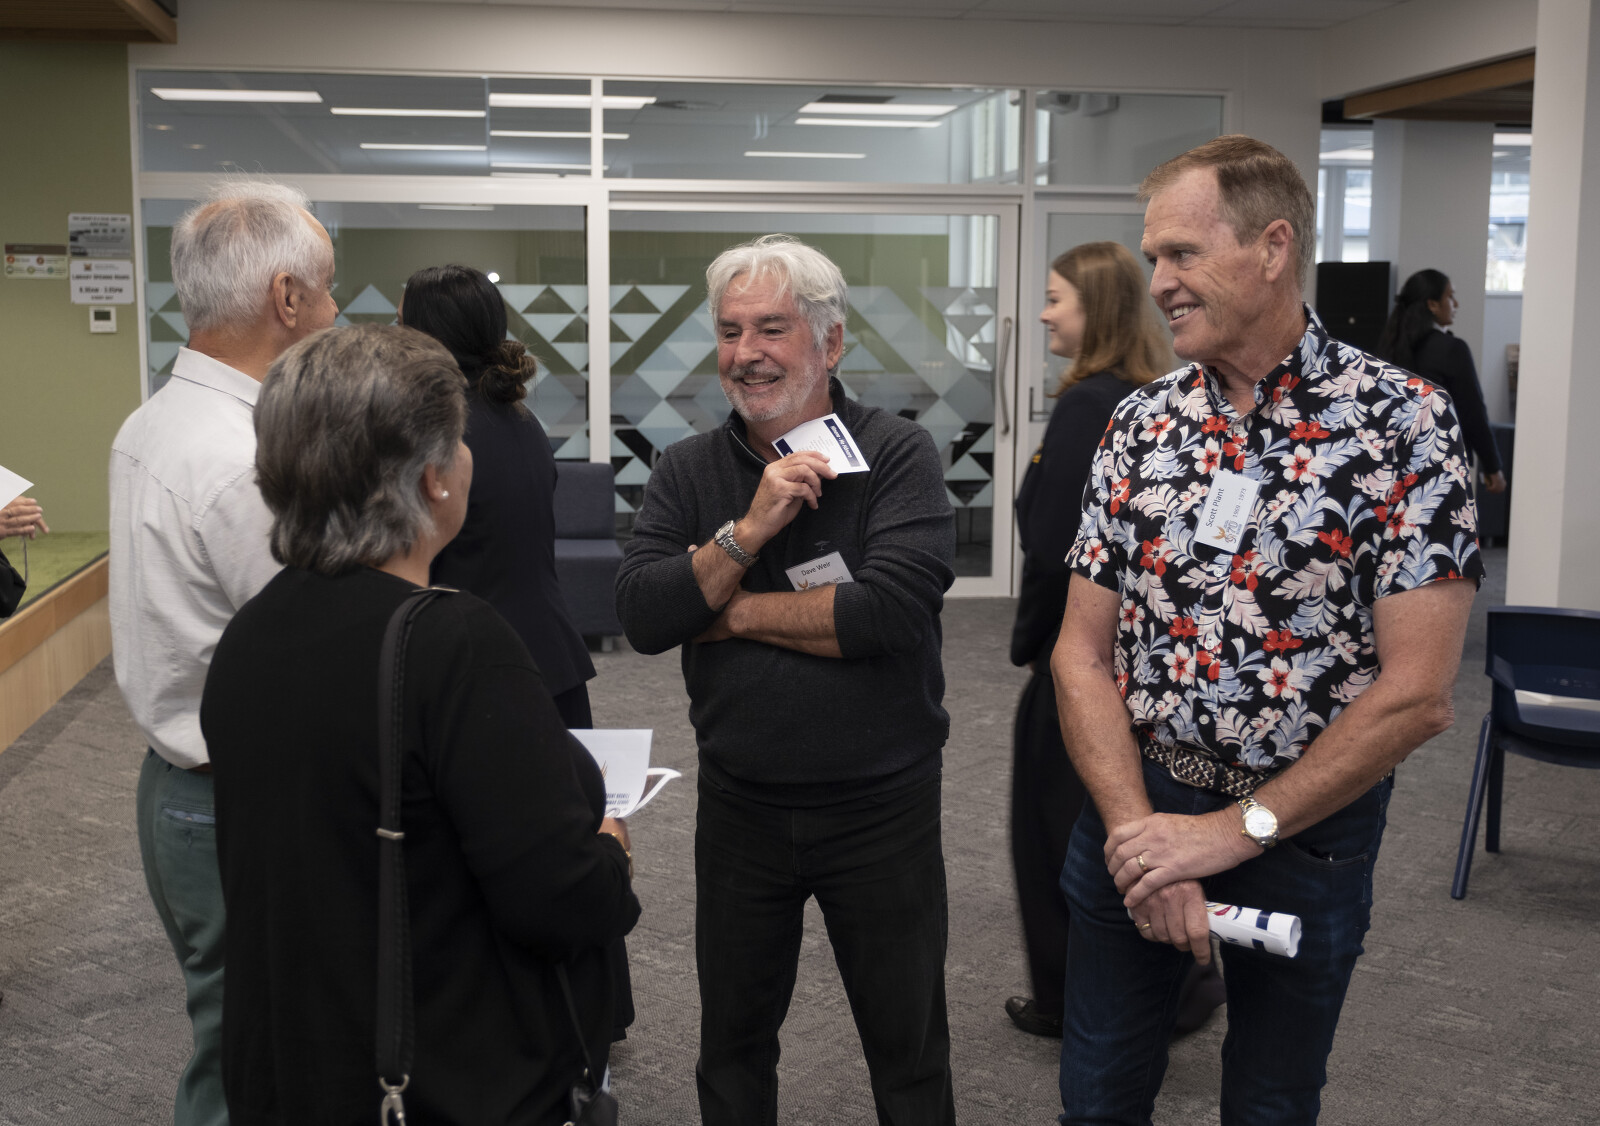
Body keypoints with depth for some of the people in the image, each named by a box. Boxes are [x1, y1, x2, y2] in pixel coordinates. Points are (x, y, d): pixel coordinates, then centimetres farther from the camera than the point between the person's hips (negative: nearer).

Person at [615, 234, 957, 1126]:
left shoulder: (899, 454, -10)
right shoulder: (689, 471, 2)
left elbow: (893, 610, -24)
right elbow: (642, 616, -10)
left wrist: (733, 612, -14)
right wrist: (747, 532, -22)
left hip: (882, 807, -3)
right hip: (741, 806, 3)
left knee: (910, 1053, 14)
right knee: (733, 1049, 20)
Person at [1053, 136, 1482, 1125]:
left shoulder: (1402, 422, -13)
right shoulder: (1143, 423, -1)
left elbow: (1417, 694, -17)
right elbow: (1083, 652, -2)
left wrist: (1236, 829, -17)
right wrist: (1139, 832, -15)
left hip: (1308, 824, -3)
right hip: (1136, 805, 3)